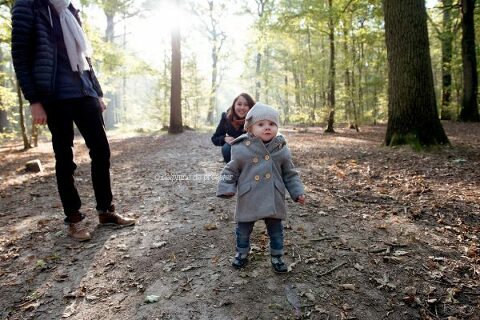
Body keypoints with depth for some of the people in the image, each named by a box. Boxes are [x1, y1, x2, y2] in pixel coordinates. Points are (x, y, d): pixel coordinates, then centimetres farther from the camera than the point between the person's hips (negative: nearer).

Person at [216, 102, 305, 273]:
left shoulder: (281, 150, -3)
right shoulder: (241, 149, -11)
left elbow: (290, 174, 6)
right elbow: (230, 171, -2)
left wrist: (298, 192, -1)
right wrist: (226, 189, -14)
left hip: (273, 201, 1)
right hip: (248, 201, -1)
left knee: (276, 231, 15)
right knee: (243, 230, 16)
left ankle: (277, 257, 36)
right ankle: (242, 253, 41)